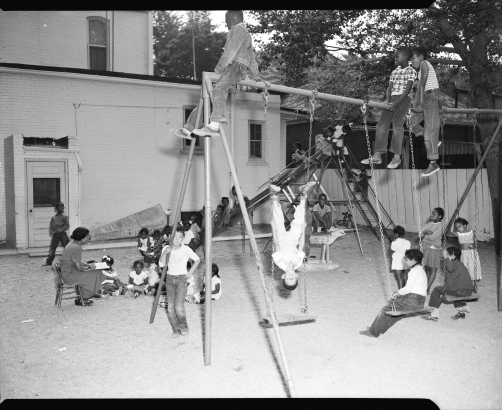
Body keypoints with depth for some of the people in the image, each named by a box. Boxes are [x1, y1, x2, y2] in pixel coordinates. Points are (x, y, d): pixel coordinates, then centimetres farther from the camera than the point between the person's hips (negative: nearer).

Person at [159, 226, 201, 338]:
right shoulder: (168, 249, 2)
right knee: (170, 307, 0)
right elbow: (162, 263, -6)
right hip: (170, 278, 3)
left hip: (181, 278, -3)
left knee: (179, 307, -13)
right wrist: (165, 253, -22)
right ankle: (176, 329, 15)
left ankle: (184, 326, 13)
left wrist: (191, 272, -2)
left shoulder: (186, 249, -6)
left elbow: (197, 259, 5)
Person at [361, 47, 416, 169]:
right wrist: (388, 98, -11)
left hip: (403, 99, -6)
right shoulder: (394, 72, 19)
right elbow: (390, 87, 9)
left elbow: (407, 89, -11)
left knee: (397, 124, -16)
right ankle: (377, 156, -2)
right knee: (382, 124, -3)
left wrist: (396, 103, -21)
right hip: (392, 99, 6)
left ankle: (397, 157, -13)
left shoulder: (411, 71, -1)